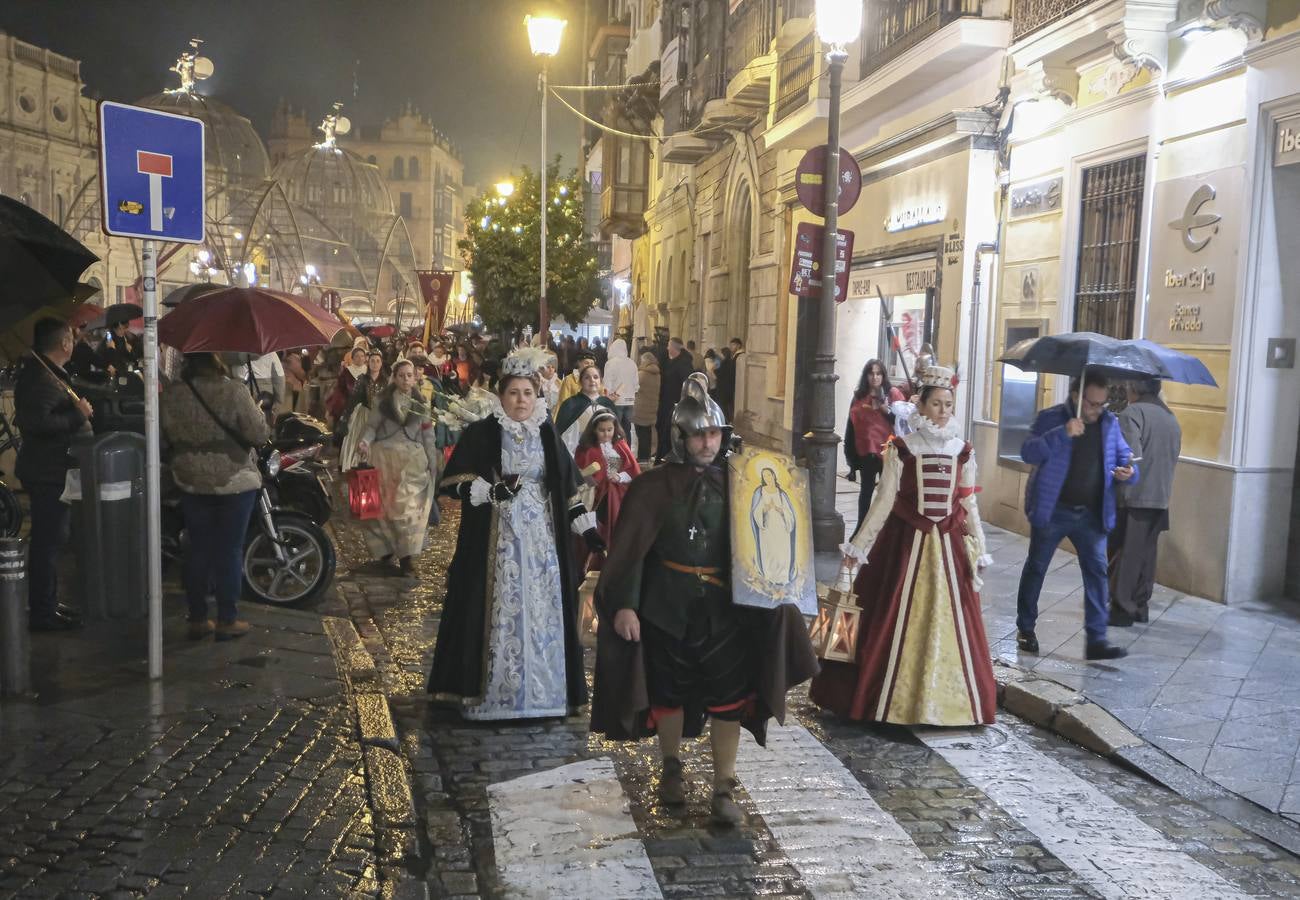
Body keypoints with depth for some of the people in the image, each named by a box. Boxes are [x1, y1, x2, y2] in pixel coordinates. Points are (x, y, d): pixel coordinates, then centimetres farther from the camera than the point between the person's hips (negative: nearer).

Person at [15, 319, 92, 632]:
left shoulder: (46, 372, 14)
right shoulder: (41, 378, -19)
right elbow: (35, 422, -32)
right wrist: (78, 416, -24)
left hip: (49, 471, 11)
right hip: (47, 473, -11)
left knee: (50, 538, 17)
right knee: (49, 540, -6)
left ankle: (47, 604, 27)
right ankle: (42, 613, 0)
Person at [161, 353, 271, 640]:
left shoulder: (172, 395, -4)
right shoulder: (234, 391, -16)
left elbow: (169, 436, 5)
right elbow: (258, 433, -14)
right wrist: (259, 415, 6)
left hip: (191, 482, 4)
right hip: (234, 481, -4)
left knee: (198, 549, 13)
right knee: (230, 550, 5)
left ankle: (198, 619, 20)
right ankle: (227, 621, 10)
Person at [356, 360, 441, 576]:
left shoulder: (422, 406, 11)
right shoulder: (383, 402, 8)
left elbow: (428, 438, 11)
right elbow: (372, 425, 1)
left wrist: (433, 466, 6)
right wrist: (364, 441, -20)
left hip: (413, 460, 0)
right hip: (384, 457, 0)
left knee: (410, 506, -8)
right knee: (385, 506, 0)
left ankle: (406, 554, -5)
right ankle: (385, 554, 5)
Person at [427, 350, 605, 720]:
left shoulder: (547, 435, 8)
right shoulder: (481, 434, -2)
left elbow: (566, 489, 11)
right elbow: (452, 481, -6)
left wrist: (587, 529, 5)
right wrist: (494, 490, -19)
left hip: (541, 537, 3)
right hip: (496, 540, -3)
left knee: (540, 611, 4)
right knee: (499, 612, -1)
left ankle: (541, 689, 15)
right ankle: (491, 690, 9)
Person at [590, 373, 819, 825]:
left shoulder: (732, 484, 2)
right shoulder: (653, 486, -6)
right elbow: (630, 549, -8)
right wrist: (624, 604, -14)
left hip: (724, 607, 1)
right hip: (668, 606, -1)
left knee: (729, 698, 0)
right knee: (669, 691, 14)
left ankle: (724, 788, 12)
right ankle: (672, 768, 37)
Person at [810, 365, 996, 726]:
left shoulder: (962, 451, 6)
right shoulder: (901, 449, -3)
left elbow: (969, 505, 11)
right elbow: (884, 501, -1)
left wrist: (979, 552, 10)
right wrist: (858, 545, -2)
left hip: (949, 547, 3)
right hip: (906, 544, -3)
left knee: (949, 624, 6)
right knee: (898, 622, 1)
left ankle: (947, 700, 19)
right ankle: (892, 699, 13)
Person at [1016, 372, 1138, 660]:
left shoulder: (1110, 423, 5)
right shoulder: (1051, 418, -7)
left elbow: (1125, 456, 9)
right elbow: (1028, 452, -19)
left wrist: (1129, 472, -15)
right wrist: (1063, 434, -30)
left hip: (1092, 514, 3)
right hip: (1053, 510, -3)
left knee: (1097, 571, -5)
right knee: (1036, 568, 10)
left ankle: (1096, 639, -2)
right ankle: (1025, 628, 26)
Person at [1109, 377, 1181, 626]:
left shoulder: (1132, 413, -11)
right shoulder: (1171, 418, 14)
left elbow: (1131, 457, -22)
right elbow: (1173, 457, 17)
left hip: (1133, 497, -7)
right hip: (1161, 497, 7)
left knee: (1124, 554, 0)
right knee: (1146, 554, 14)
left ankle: (1122, 609, 1)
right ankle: (1140, 607, 20)